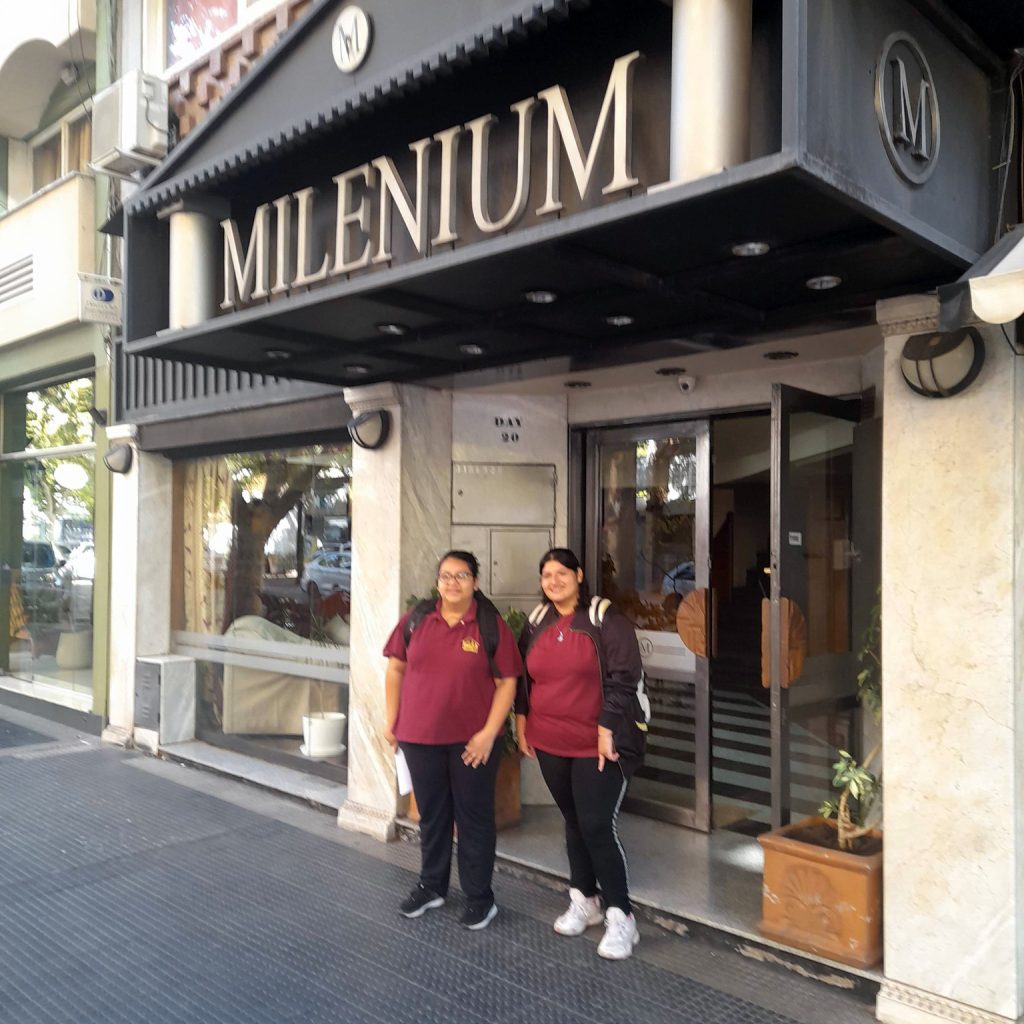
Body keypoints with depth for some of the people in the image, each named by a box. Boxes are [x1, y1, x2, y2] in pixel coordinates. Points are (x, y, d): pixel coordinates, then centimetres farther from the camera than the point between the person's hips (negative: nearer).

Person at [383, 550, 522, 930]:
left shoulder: (491, 625, -8)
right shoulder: (415, 620, 0)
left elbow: (507, 683, -8)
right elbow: (396, 669, 8)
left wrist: (489, 733, -13)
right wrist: (392, 720, 5)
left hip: (472, 740, -3)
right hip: (420, 737, 3)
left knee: (474, 818, 9)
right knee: (431, 814, 18)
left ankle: (479, 897, 24)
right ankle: (431, 887, 35)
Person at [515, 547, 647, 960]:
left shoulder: (605, 619, -9)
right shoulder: (536, 624, 9)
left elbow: (622, 677, -14)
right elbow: (523, 677, 17)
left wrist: (607, 731, -17)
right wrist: (522, 722, 12)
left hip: (598, 744, -5)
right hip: (550, 744, 6)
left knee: (597, 826, -8)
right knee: (574, 822, 15)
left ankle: (620, 917, 3)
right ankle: (583, 901, 28)